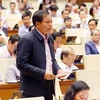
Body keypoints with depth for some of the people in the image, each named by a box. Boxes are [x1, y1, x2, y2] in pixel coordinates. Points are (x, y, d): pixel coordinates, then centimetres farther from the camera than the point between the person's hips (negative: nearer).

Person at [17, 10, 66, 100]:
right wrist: (42, 73, -21)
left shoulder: (49, 38, 12)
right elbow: (21, 64, -18)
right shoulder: (27, 39, -13)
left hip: (48, 88, 8)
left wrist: (58, 70, 2)